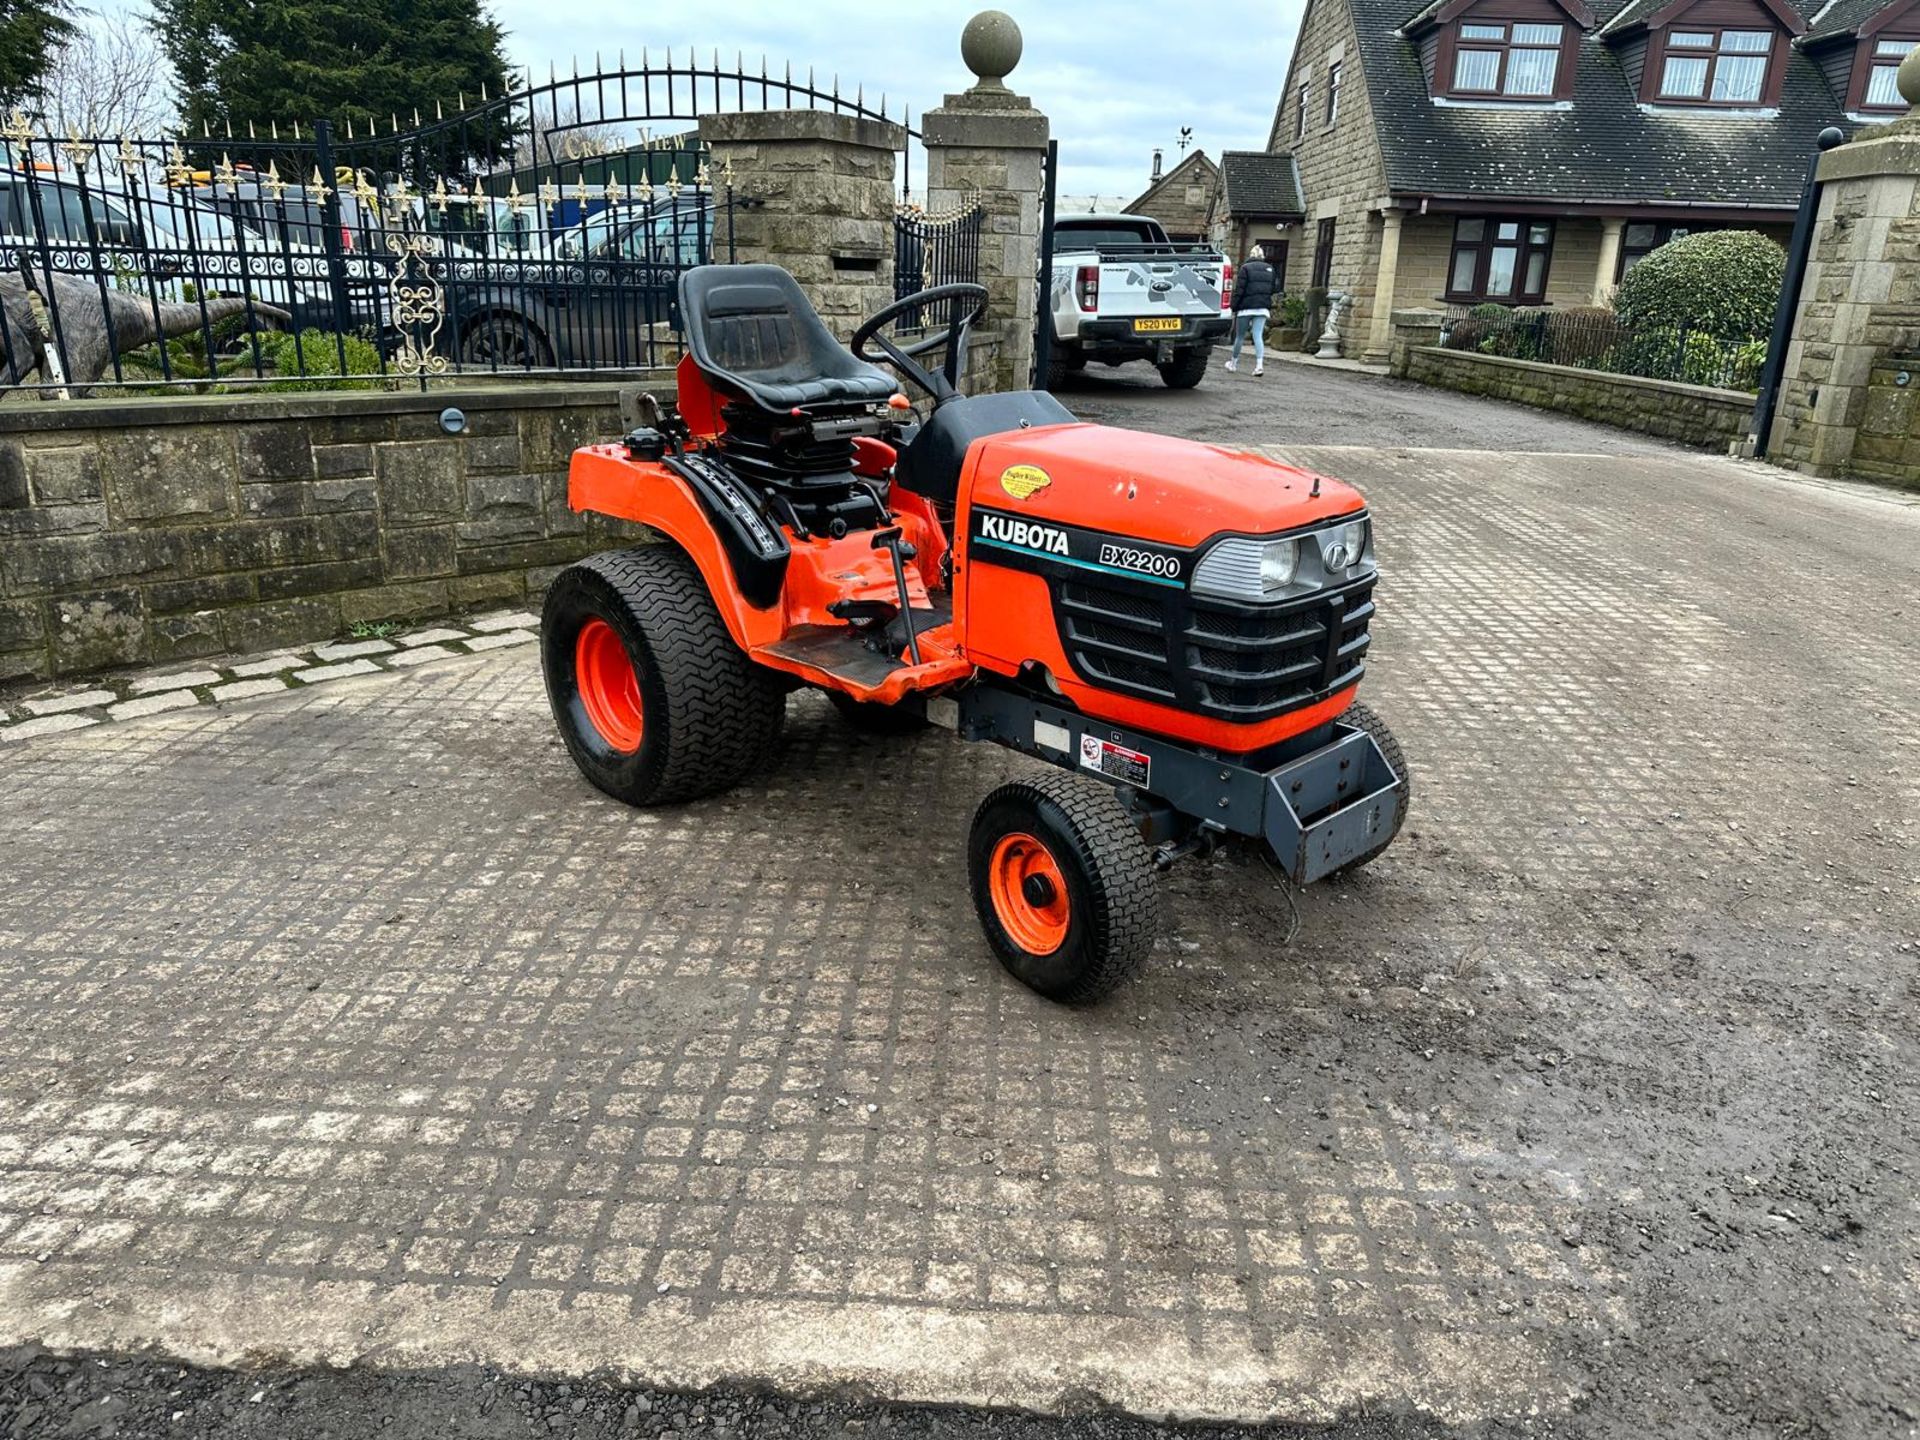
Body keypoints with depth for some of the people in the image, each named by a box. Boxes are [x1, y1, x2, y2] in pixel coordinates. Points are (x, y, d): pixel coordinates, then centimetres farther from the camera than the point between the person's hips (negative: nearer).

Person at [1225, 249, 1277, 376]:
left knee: (1240, 336, 9)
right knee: (1258, 336, -4)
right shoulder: (1270, 269, 11)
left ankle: (1234, 362, 24)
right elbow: (1273, 290, 14)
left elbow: (1239, 290, -8)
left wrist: (1234, 307, -4)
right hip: (1263, 308, 3)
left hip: (1246, 307, -3)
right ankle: (1259, 365, -18)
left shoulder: (1245, 268, -4)